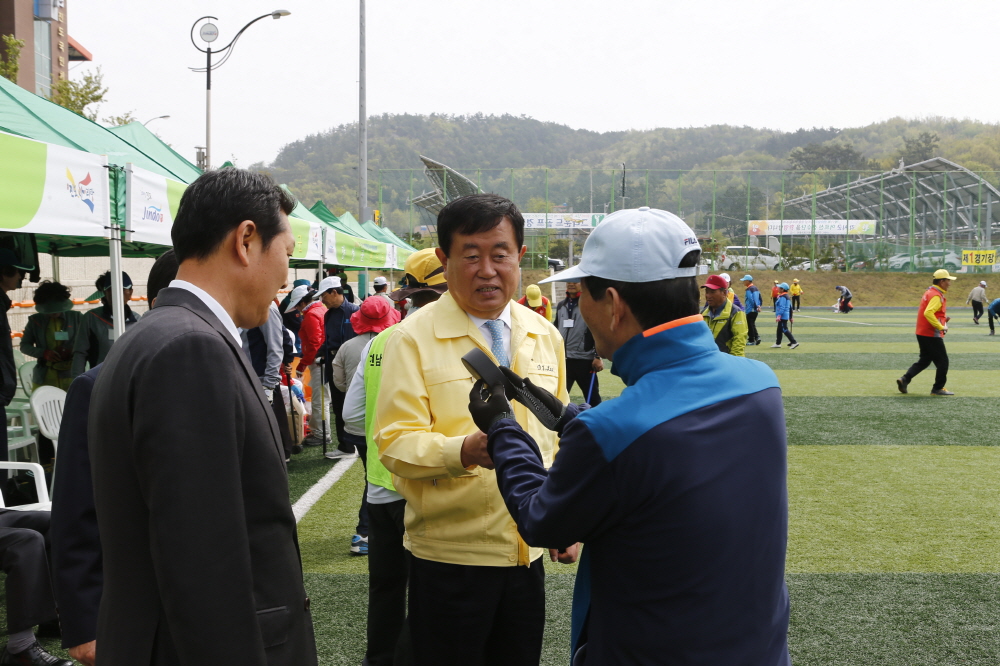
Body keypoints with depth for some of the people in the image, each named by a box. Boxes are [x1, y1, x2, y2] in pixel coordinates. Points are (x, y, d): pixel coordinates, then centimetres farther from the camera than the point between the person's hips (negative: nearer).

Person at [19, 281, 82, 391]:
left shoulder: (76, 317, 7)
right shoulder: (35, 320, 10)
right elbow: (24, 346, 12)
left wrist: (73, 352, -12)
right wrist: (44, 353, -7)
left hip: (71, 377, -1)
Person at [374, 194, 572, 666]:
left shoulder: (544, 336, 8)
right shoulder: (414, 337, -9)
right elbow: (396, 442, -15)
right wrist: (464, 450, -32)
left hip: (528, 551, 5)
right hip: (449, 554, -4)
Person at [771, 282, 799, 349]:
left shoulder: (782, 297, -16)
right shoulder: (787, 297, 15)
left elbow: (782, 308, -24)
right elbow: (790, 307, 20)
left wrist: (779, 316, -29)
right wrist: (790, 317, 26)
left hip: (783, 316, -11)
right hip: (785, 316, 11)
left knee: (785, 330, -9)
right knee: (779, 330, 16)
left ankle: (794, 342, -12)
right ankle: (778, 343, 23)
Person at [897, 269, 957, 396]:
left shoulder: (930, 292, 14)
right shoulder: (936, 295, -17)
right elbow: (928, 313, -31)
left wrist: (943, 318, 13)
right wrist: (941, 327, -26)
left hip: (922, 333, 10)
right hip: (932, 335, -10)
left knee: (924, 360, 17)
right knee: (943, 361, 2)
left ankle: (905, 379, 7)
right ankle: (938, 389, 8)